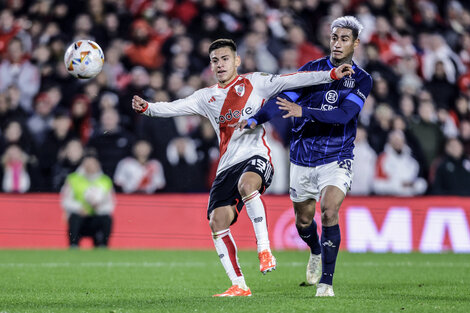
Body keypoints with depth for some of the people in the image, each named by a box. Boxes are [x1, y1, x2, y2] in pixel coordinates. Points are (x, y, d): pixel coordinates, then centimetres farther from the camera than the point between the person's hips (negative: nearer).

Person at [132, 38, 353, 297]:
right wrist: (146, 108, -13)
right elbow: (174, 108, 5)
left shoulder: (254, 83, 8)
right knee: (217, 221, -9)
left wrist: (332, 74, -7)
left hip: (256, 156, -5)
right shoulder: (207, 97, 16)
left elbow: (291, 80, 1)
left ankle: (264, 248, -29)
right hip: (227, 165, 5)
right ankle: (239, 285, -1)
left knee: (246, 184, -39)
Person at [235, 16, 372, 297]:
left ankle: (326, 280, -13)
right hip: (303, 158, 3)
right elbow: (284, 97, -5)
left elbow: (344, 115, -19)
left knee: (330, 213, -22)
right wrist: (255, 120, -22)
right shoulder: (312, 69, 1)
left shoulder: (362, 80, -4)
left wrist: (303, 111, -31)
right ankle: (316, 253, 47)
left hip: (337, 158, -3)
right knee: (303, 221, 13)